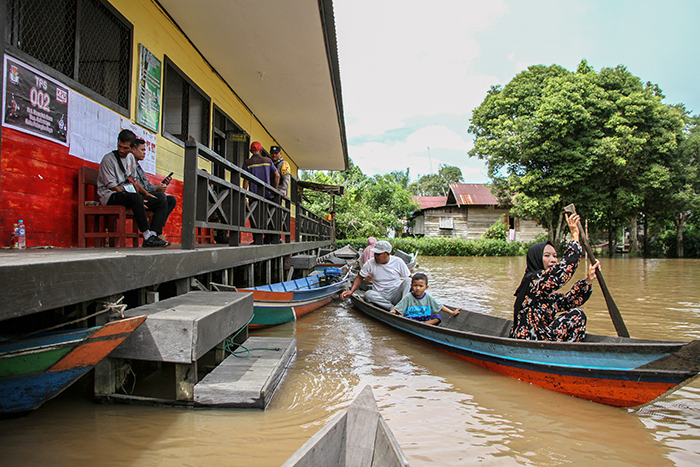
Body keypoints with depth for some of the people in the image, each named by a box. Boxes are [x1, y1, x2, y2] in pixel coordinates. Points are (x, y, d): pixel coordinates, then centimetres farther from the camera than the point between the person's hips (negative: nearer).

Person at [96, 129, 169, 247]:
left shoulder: (131, 157, 16)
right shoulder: (108, 159, -7)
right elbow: (112, 186, -14)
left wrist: (146, 194, 8)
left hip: (128, 193, 8)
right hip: (111, 195, -8)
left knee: (162, 204, -9)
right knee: (136, 197, -40)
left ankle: (152, 235, -29)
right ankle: (147, 236, -37)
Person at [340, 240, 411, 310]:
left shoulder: (398, 262, -5)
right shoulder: (370, 263, -4)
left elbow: (410, 278, 2)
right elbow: (359, 278, 5)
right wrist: (351, 291, -10)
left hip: (396, 295, 0)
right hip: (380, 296, 0)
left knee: (407, 280, -26)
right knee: (368, 294, -31)